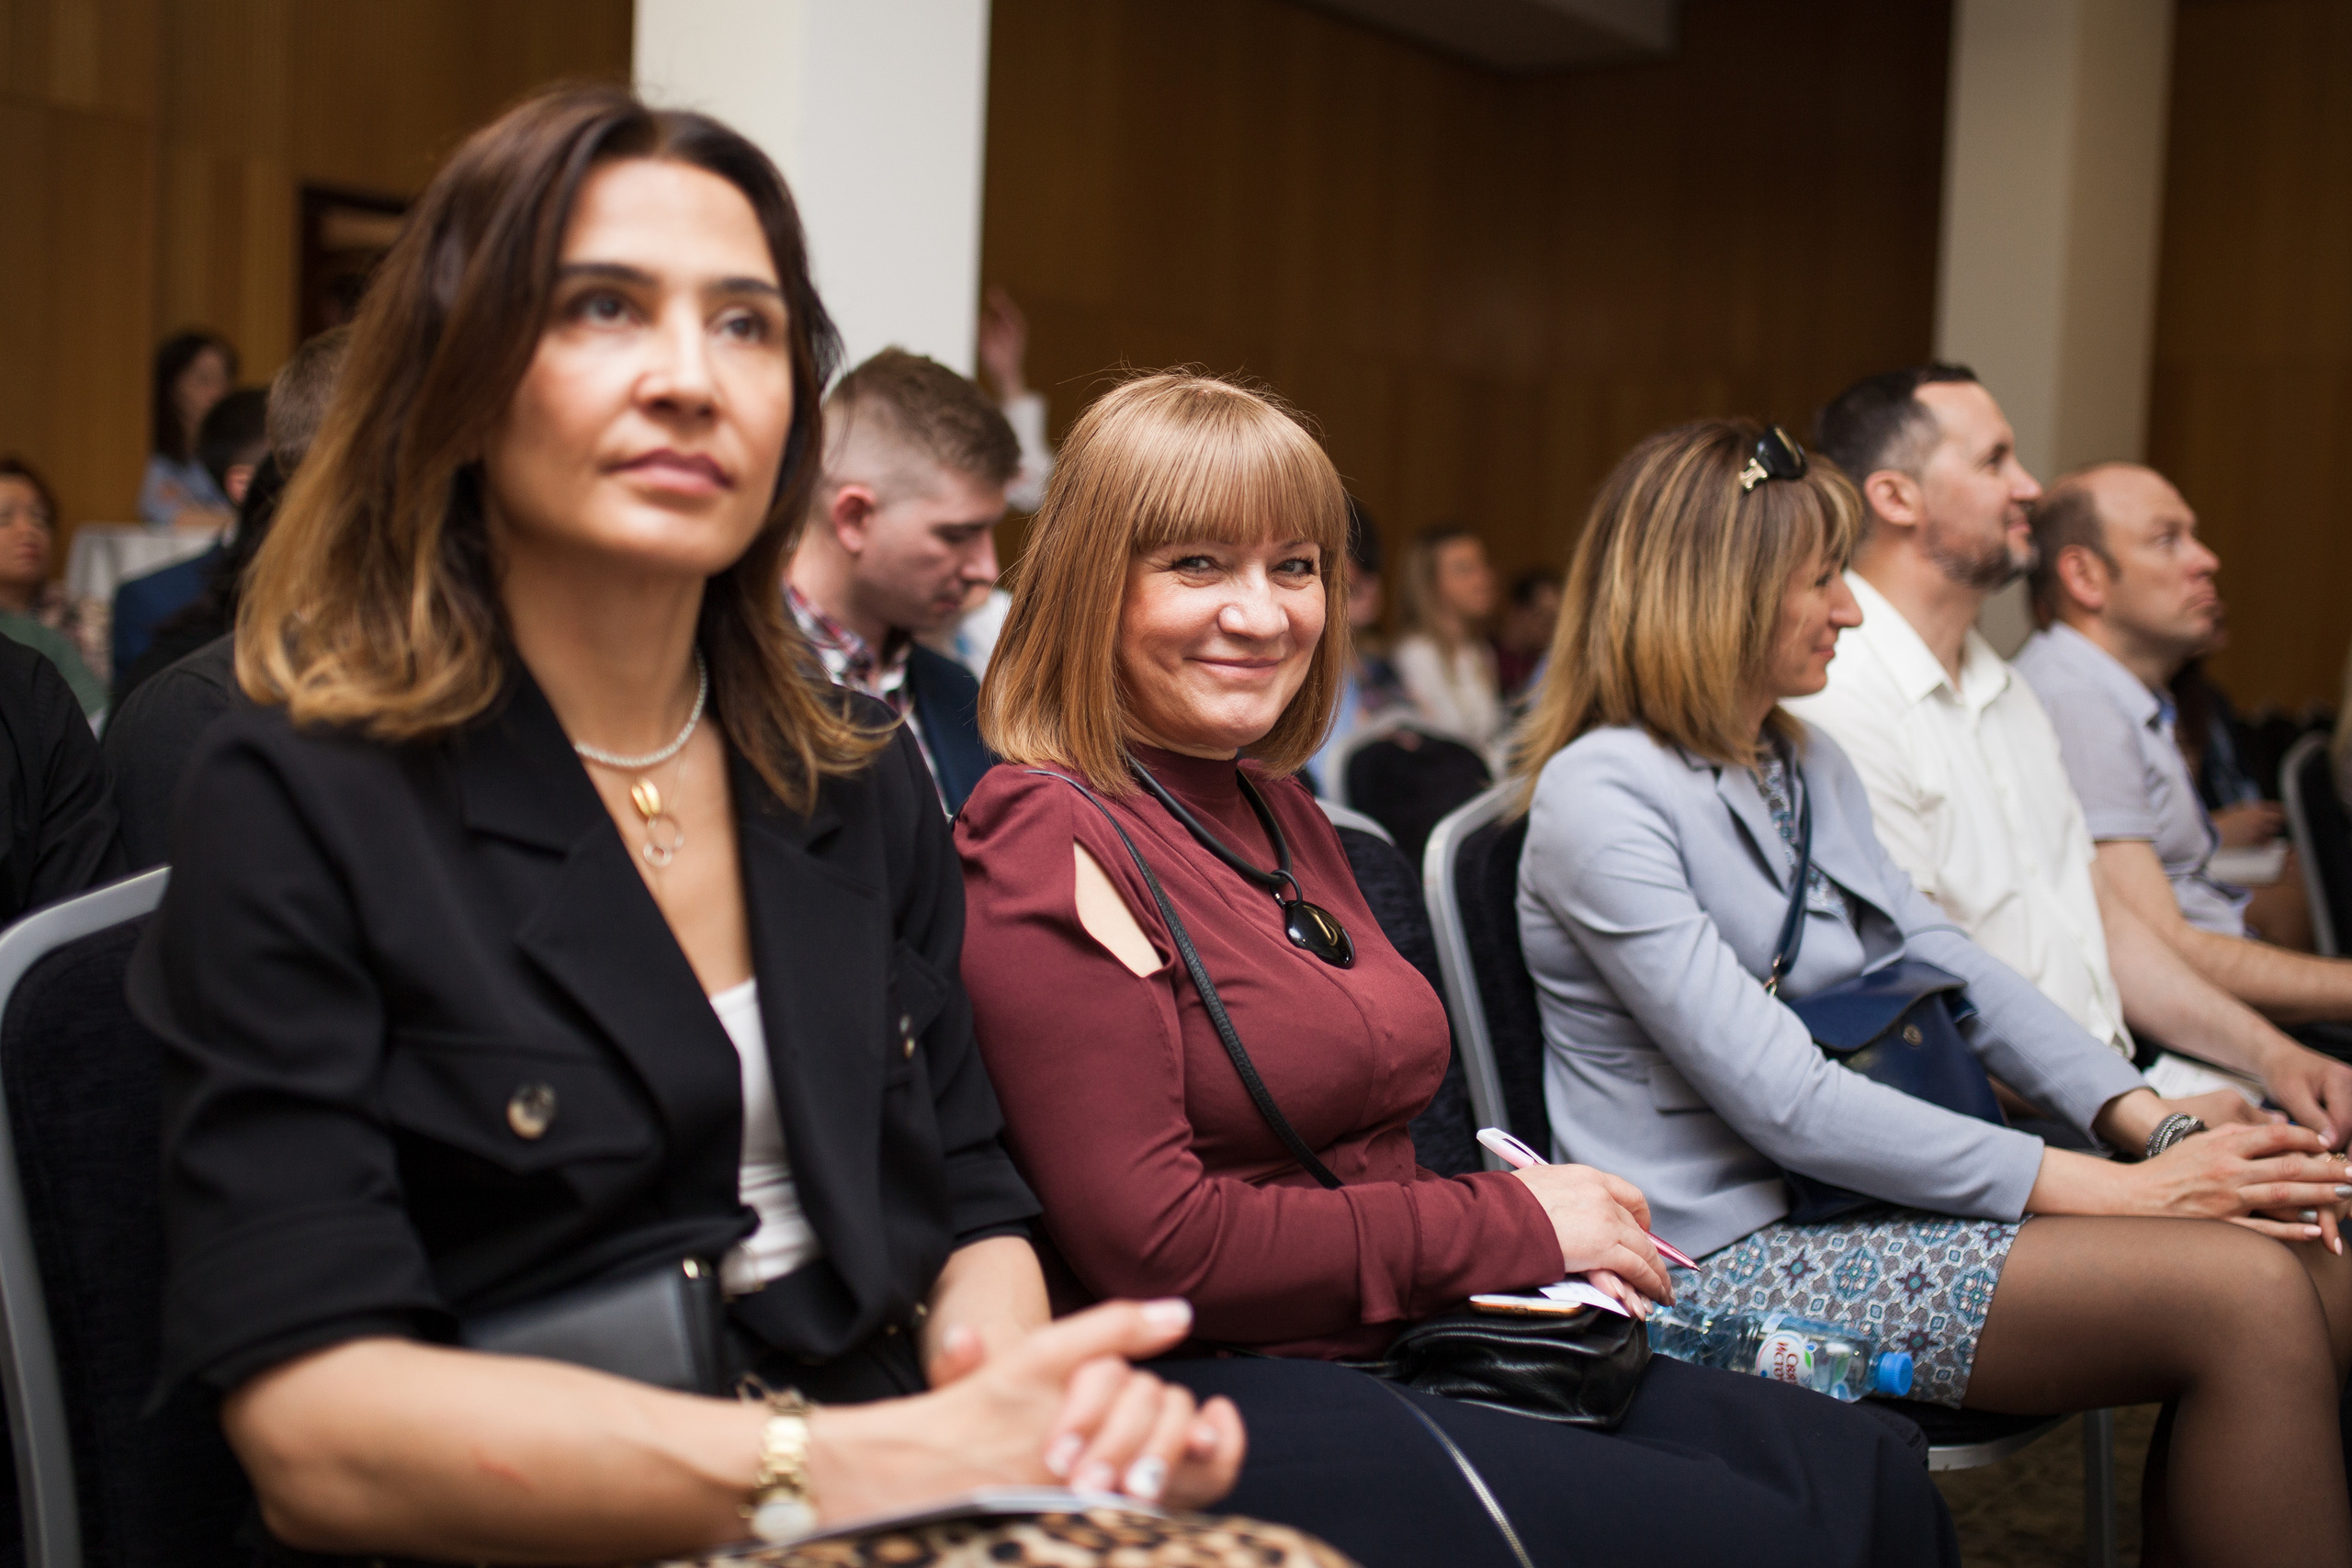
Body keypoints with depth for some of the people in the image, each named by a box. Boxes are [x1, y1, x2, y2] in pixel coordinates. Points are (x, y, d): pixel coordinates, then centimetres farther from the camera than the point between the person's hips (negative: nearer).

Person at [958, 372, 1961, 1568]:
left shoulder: (1282, 812, 16)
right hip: (1204, 1394, -8)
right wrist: (1508, 1226, -12)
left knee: (1865, 1471, -6)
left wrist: (1546, 1253, -1)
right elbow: (1156, 1249, -18)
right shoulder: (1049, 843, -12)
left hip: (1407, 1336, 8)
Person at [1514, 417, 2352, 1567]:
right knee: (2243, 1297, -19)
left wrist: (2145, 1115, -5)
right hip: (1728, 1254, -8)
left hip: (1864, 1188, 8)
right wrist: (2102, 1189, -19)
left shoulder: (1808, 765, 15)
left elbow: (1948, 966, 12)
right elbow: (1785, 1105, -20)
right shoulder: (1602, 795, -14)